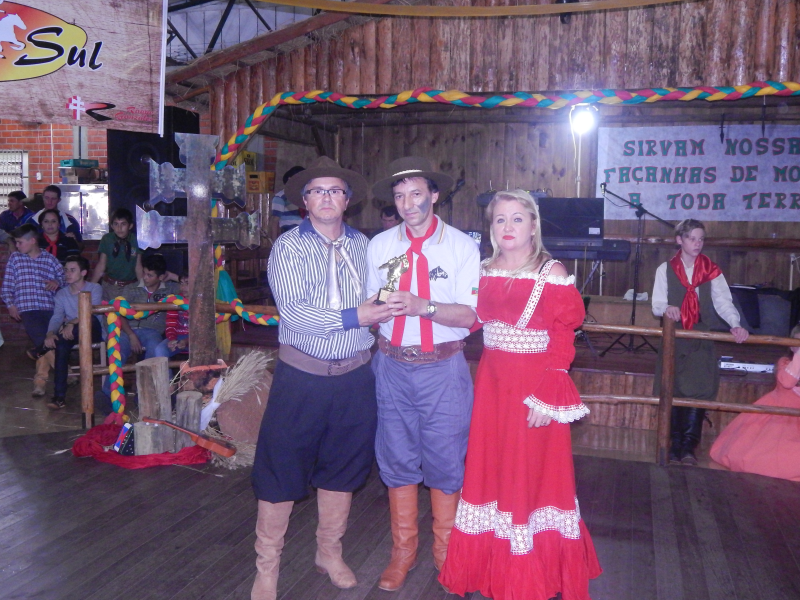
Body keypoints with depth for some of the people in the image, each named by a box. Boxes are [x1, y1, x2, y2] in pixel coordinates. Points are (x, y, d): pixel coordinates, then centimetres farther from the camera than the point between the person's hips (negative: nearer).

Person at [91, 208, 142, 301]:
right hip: (110, 286, 1)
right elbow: (101, 265, 2)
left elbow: (138, 267, -1)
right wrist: (91, 286, -3)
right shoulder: (106, 240, -2)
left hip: (131, 286, -1)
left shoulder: (136, 241, -4)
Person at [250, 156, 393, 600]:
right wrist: (353, 317, -18)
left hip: (355, 376, 4)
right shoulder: (289, 247, -5)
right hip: (302, 375, -3)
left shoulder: (362, 245, 8)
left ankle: (330, 552, 36)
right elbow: (293, 312, -16)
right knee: (282, 469, 3)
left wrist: (384, 307, -7)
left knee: (343, 467, 16)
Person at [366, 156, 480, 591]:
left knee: (446, 462, 6)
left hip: (442, 368, -2)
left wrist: (422, 306, -24)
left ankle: (445, 551, 26)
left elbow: (469, 315, -10)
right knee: (397, 459, 10)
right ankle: (402, 550, 28)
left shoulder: (462, 246, -3)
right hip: (392, 366, 3)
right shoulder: (379, 246, 5)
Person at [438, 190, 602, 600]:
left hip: (534, 387, -4)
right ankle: (488, 564, 29)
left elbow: (563, 342, -10)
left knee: (532, 474, 5)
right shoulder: (484, 272, 7)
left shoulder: (553, 274, -8)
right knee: (489, 469, 11)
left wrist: (548, 396, -17)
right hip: (491, 383, 5)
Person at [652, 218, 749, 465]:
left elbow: (723, 301, -4)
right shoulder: (665, 269, 3)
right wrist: (666, 309, -25)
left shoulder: (711, 270, 6)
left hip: (701, 339, 1)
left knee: (699, 388, -9)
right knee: (673, 389, -3)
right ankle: (677, 442, 8)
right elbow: (657, 304, -1)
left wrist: (735, 324, -22)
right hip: (673, 338, 0)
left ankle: (688, 444, -3)